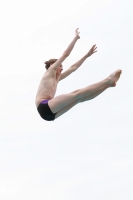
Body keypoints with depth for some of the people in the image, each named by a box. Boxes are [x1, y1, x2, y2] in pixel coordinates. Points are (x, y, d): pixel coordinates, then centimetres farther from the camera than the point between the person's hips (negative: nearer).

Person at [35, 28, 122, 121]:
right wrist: (76, 37, 13)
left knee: (80, 98, -5)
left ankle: (108, 82, -12)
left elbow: (73, 68, 36)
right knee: (77, 94, -17)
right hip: (44, 107, -8)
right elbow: (65, 54, 8)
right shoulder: (50, 71, 11)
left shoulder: (56, 78, 33)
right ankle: (108, 80, -22)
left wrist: (87, 55, 36)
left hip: (50, 112, 8)